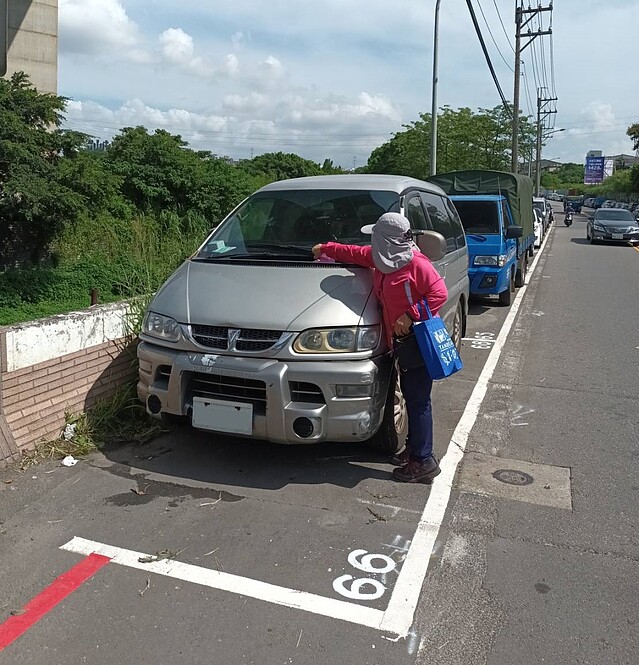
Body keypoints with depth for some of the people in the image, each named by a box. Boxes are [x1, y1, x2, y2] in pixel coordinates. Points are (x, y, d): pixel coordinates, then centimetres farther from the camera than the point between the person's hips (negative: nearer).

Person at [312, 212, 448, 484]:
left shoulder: (416, 263, -17)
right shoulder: (381, 258, 11)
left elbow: (439, 293, -20)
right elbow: (356, 253, 26)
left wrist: (410, 315, -23)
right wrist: (325, 249, 35)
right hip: (402, 340, 9)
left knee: (418, 400, -5)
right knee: (410, 397, 17)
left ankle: (423, 461, 3)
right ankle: (414, 448, 29)